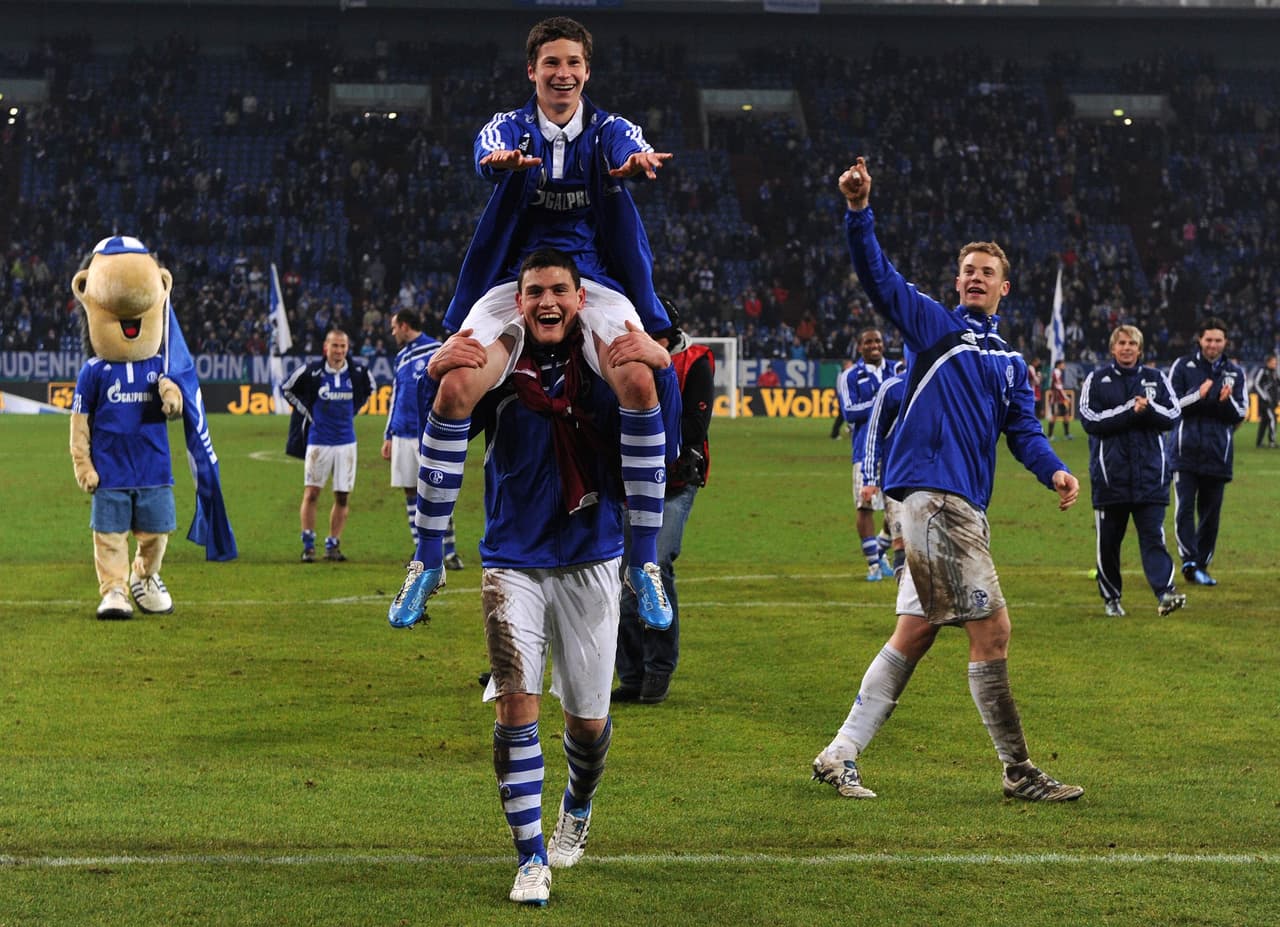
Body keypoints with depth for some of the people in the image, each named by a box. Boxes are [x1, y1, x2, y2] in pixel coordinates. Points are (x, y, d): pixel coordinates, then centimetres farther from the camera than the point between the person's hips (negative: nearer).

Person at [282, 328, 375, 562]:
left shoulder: (358, 371, -1)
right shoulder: (312, 371, -9)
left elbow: (369, 389, 21)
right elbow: (287, 388, 6)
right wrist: (306, 412, 1)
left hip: (346, 442, 3)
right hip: (318, 441, -3)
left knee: (343, 497, 4)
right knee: (311, 493, -5)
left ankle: (333, 545, 14)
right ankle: (308, 545, 1)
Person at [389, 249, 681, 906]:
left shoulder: (609, 366, -4)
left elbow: (660, 450, -11)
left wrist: (661, 371, -26)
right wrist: (435, 376, -26)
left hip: (589, 565, 0)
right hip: (513, 564, 0)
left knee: (587, 720, 9)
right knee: (515, 706, -11)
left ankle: (577, 810, 41)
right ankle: (531, 858, -2)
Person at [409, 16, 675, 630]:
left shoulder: (609, 130, 5)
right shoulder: (509, 128, 5)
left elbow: (626, 152, -21)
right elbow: (487, 156, -21)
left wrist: (633, 162, -47)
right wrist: (503, 160, -48)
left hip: (595, 280, 0)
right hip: (515, 279, 1)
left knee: (639, 382, -29)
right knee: (454, 387, -24)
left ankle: (644, 561, -21)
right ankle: (429, 558, -11)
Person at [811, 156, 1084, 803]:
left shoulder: (1010, 361, 21)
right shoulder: (933, 324, 4)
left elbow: (1023, 429, 12)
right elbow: (877, 276, -7)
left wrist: (1053, 470, -9)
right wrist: (859, 210, -23)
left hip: (964, 505, 8)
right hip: (931, 494, -8)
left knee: (915, 633, 8)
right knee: (991, 631, -8)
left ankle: (840, 756, 13)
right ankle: (1018, 771, -1)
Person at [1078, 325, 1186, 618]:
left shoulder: (1156, 379, 11)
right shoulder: (1096, 379, 5)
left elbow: (1173, 415, 5)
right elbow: (1090, 419, -7)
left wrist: (1148, 408, -13)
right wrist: (1129, 410, -14)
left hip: (1150, 473, 1)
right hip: (1109, 473, -1)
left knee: (1153, 535, -8)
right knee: (1108, 539, 5)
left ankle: (1165, 593, -18)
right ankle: (1110, 597, 16)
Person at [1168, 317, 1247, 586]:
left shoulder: (1235, 373, 10)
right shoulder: (1182, 366, 3)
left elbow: (1240, 415, 8)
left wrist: (1227, 401, -14)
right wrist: (1198, 395, -17)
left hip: (1218, 453, 3)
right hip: (1186, 450, -3)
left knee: (1211, 513, 5)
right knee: (1185, 508, -13)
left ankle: (1202, 565, 13)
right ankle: (1189, 561, -16)